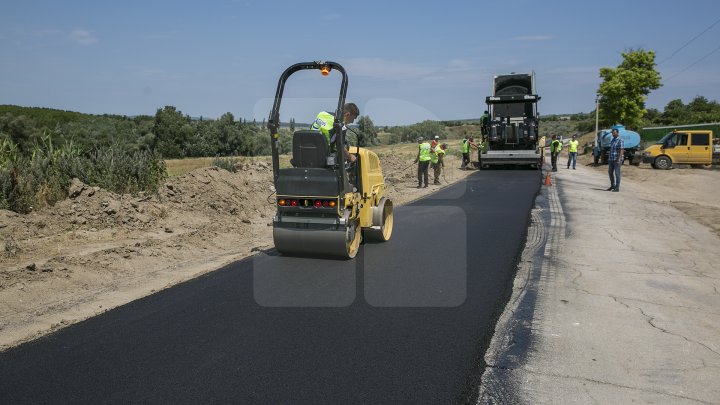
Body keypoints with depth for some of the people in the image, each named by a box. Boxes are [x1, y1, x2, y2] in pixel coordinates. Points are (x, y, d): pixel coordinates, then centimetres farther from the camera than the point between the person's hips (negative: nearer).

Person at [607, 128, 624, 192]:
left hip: (617, 159, -8)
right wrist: (609, 158, 17)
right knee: (610, 172, 12)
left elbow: (622, 150, -16)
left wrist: (619, 159, -24)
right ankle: (612, 186, 26)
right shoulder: (612, 140, 15)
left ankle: (617, 188, -1)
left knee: (617, 173, -5)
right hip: (611, 159, 8)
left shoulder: (620, 140, -10)